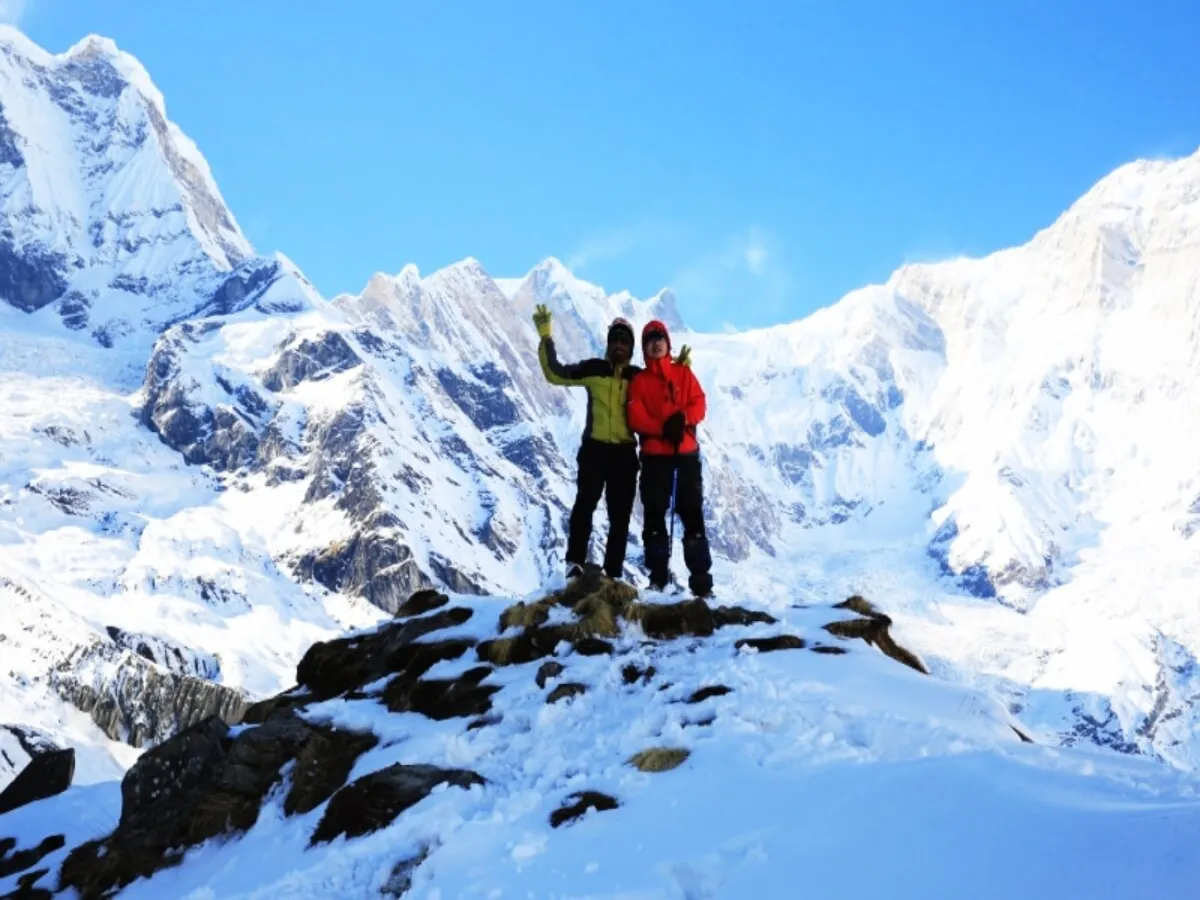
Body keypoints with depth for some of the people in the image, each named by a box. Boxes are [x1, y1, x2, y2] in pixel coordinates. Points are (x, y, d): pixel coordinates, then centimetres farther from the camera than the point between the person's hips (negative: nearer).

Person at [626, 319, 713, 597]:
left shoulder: (684, 373, 10)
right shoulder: (639, 380, 7)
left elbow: (699, 403, 1)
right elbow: (636, 417, -5)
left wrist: (683, 419, -19)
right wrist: (663, 428, -19)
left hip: (687, 452, 0)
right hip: (654, 455, 0)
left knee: (693, 514, -1)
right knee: (654, 516, 1)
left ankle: (701, 580, 1)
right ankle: (658, 578, 7)